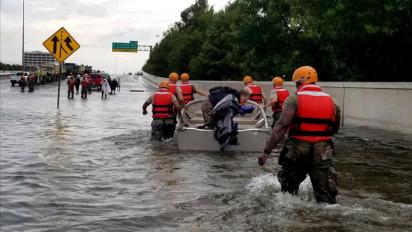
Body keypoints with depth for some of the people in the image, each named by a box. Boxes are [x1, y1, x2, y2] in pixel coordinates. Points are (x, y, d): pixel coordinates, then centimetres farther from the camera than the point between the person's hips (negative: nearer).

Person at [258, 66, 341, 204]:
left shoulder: (294, 99, -5)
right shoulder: (331, 102, 7)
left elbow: (281, 126, -15)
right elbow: (334, 129, 17)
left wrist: (267, 151, -17)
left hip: (297, 150, -2)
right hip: (323, 151, 2)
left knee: (288, 190, 20)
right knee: (326, 196, 5)